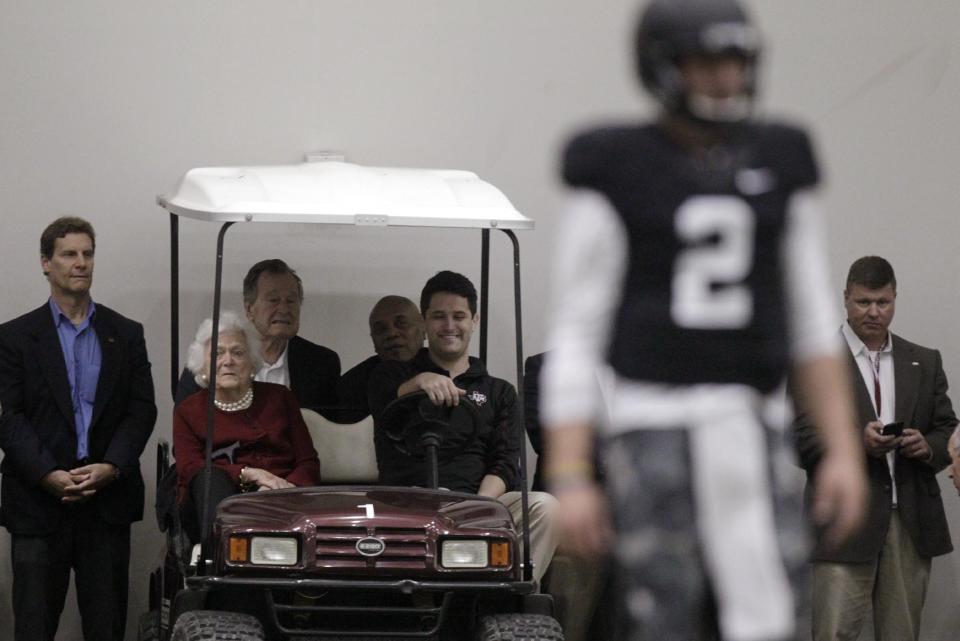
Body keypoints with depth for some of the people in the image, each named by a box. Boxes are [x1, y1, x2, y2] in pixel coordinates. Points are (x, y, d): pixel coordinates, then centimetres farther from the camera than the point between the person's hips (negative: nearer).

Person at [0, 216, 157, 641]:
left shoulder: (126, 335, 12)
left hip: (108, 499, 2)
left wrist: (111, 467, -10)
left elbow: (142, 411, 6)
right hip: (38, 502, -2)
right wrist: (49, 475, -15)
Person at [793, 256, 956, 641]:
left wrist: (929, 447, -9)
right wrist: (857, 441, -23)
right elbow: (801, 440, -7)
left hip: (912, 523, 4)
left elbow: (949, 432, 15)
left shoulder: (925, 363, 16)